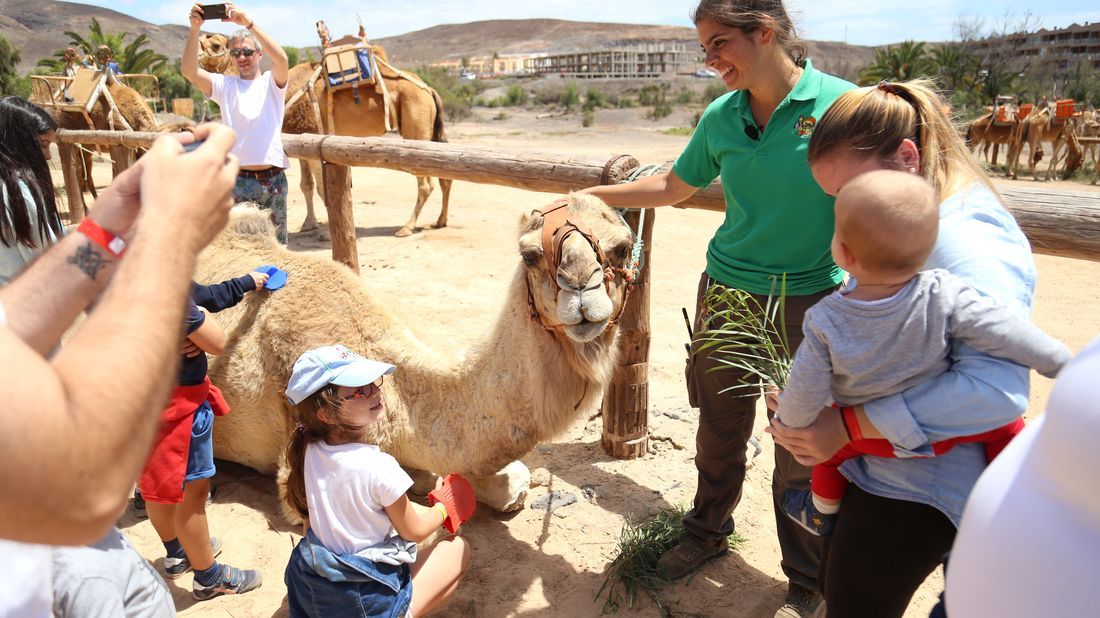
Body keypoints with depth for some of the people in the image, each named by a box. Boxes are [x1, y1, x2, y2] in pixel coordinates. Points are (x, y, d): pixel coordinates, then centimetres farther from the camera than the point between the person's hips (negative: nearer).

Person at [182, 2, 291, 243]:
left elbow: (281, 59, -14)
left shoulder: (272, 83, 7)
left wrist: (248, 23, -23)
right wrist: (194, 28, -18)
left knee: (277, 242, 12)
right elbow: (189, 71, -7)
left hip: (274, 178, 1)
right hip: (238, 180, 0)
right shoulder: (224, 85, 8)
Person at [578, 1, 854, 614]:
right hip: (726, 293, 4)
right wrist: (590, 197, 15)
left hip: (808, 304, -4)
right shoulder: (720, 117, 1)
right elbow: (673, 185, 16)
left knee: (802, 451, 8)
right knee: (719, 431, 17)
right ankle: (709, 532, 43)